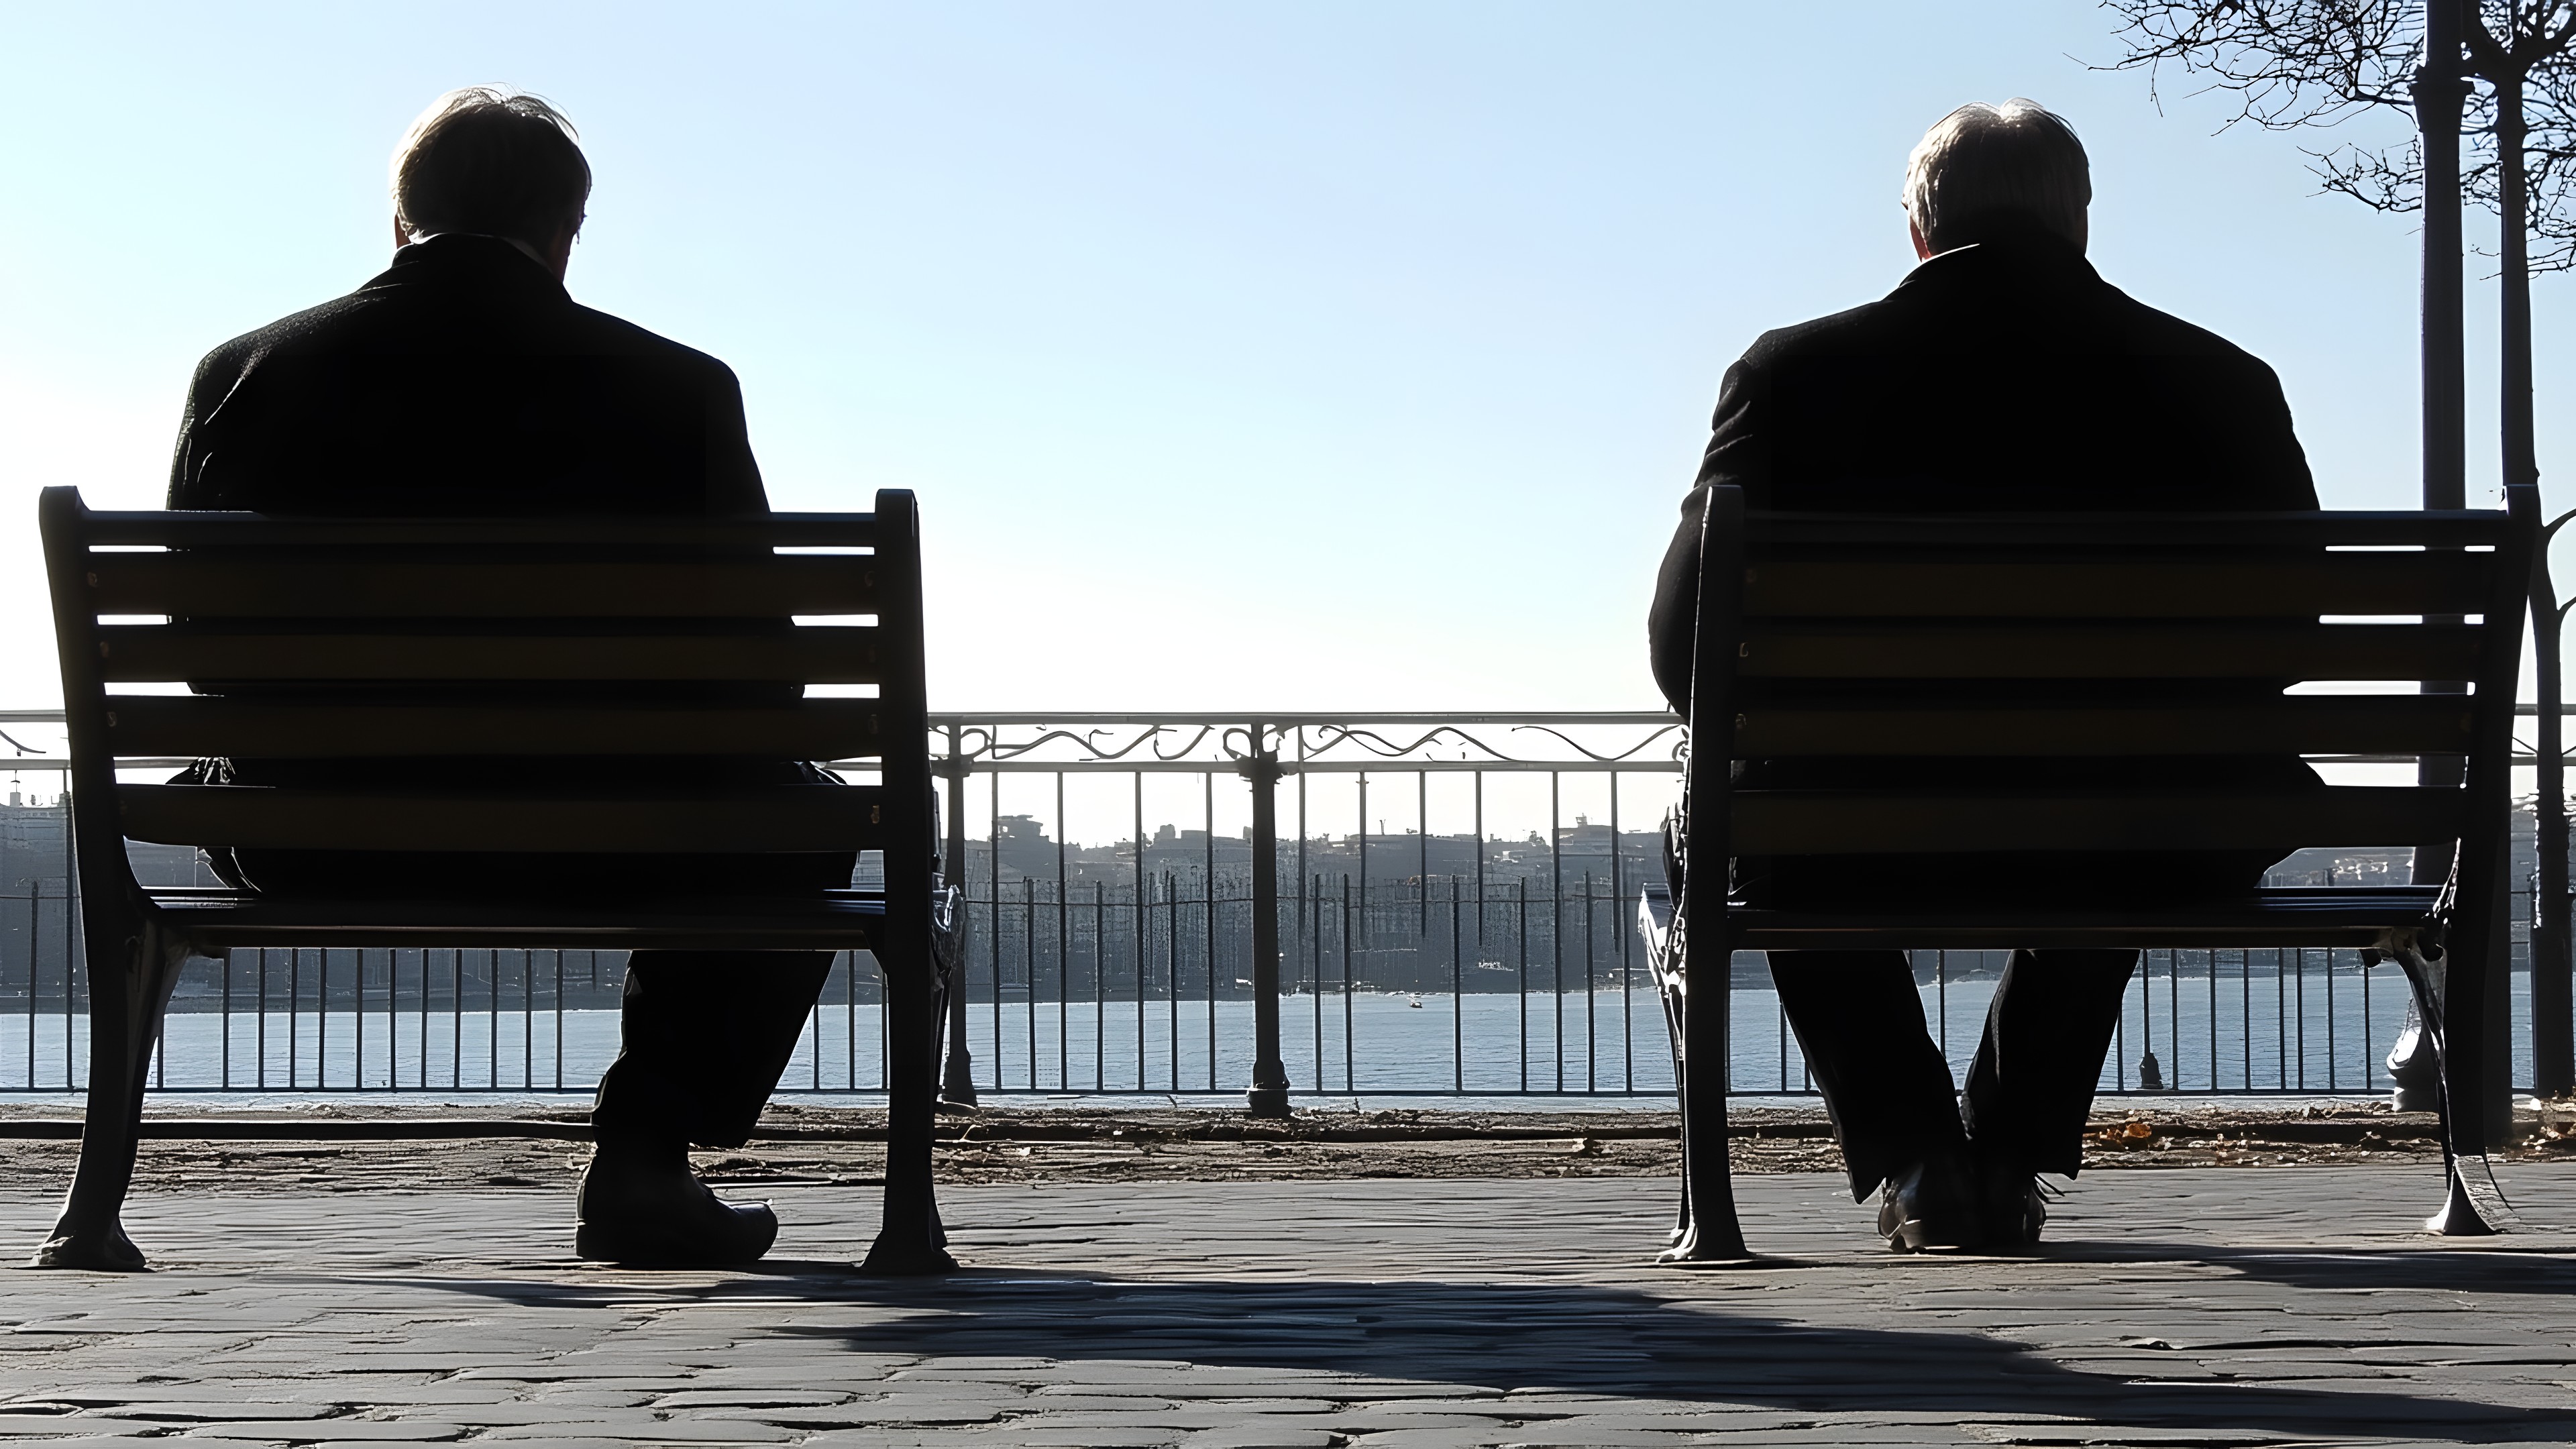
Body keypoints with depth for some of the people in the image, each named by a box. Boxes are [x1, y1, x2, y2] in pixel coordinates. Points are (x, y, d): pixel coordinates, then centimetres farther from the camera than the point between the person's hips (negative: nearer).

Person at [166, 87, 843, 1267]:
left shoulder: (244, 371, -1)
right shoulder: (676, 390, -8)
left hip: (314, 857, 2)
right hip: (587, 850, -2)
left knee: (200, 782, 37)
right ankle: (643, 1159, 15)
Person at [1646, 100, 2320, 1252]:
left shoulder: (1795, 371, -5)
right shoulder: (2222, 383, 0)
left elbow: (1688, 642, -3)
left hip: (1870, 850, -1)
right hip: (2131, 864, 2)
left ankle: (1912, 1157, 22)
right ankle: (2011, 1161, 33)